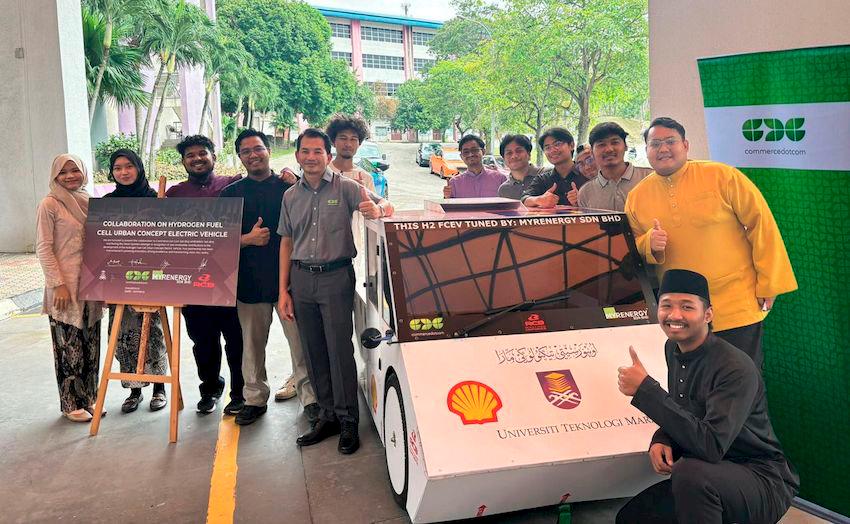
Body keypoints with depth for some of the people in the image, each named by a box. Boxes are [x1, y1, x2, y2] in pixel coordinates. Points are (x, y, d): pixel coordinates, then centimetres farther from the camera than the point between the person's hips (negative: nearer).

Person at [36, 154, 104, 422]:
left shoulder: (89, 202, 9)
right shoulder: (49, 204, -7)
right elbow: (43, 248, -9)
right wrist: (58, 285, -15)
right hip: (65, 287, -5)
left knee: (91, 345, 11)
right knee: (69, 347, 1)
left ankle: (89, 398, 23)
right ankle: (71, 404, 13)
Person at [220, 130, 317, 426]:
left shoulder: (289, 186, 5)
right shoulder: (231, 193, 8)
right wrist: (248, 239, -11)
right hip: (250, 279, 2)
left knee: (300, 340, 1)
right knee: (252, 343, 11)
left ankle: (309, 396, 15)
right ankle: (255, 399, 26)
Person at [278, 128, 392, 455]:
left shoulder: (346, 188, -3)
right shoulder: (291, 196, 9)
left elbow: (383, 204, -11)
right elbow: (287, 243, 12)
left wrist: (377, 210, -37)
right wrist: (283, 290, 7)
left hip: (336, 277, -4)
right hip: (302, 279, 4)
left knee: (340, 349, -4)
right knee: (314, 352, 10)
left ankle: (348, 421, 9)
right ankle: (327, 416, 22)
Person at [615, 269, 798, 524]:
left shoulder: (735, 368, -24)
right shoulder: (673, 349, 1)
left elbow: (712, 447, -34)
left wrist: (644, 388, -33)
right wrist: (662, 440, -9)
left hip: (763, 482, -8)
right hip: (707, 479, 8)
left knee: (691, 473, -37)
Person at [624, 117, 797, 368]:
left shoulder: (721, 176, -8)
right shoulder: (636, 197, 2)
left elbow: (762, 225, -6)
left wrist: (769, 285, -7)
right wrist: (649, 244, -13)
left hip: (737, 307, -3)